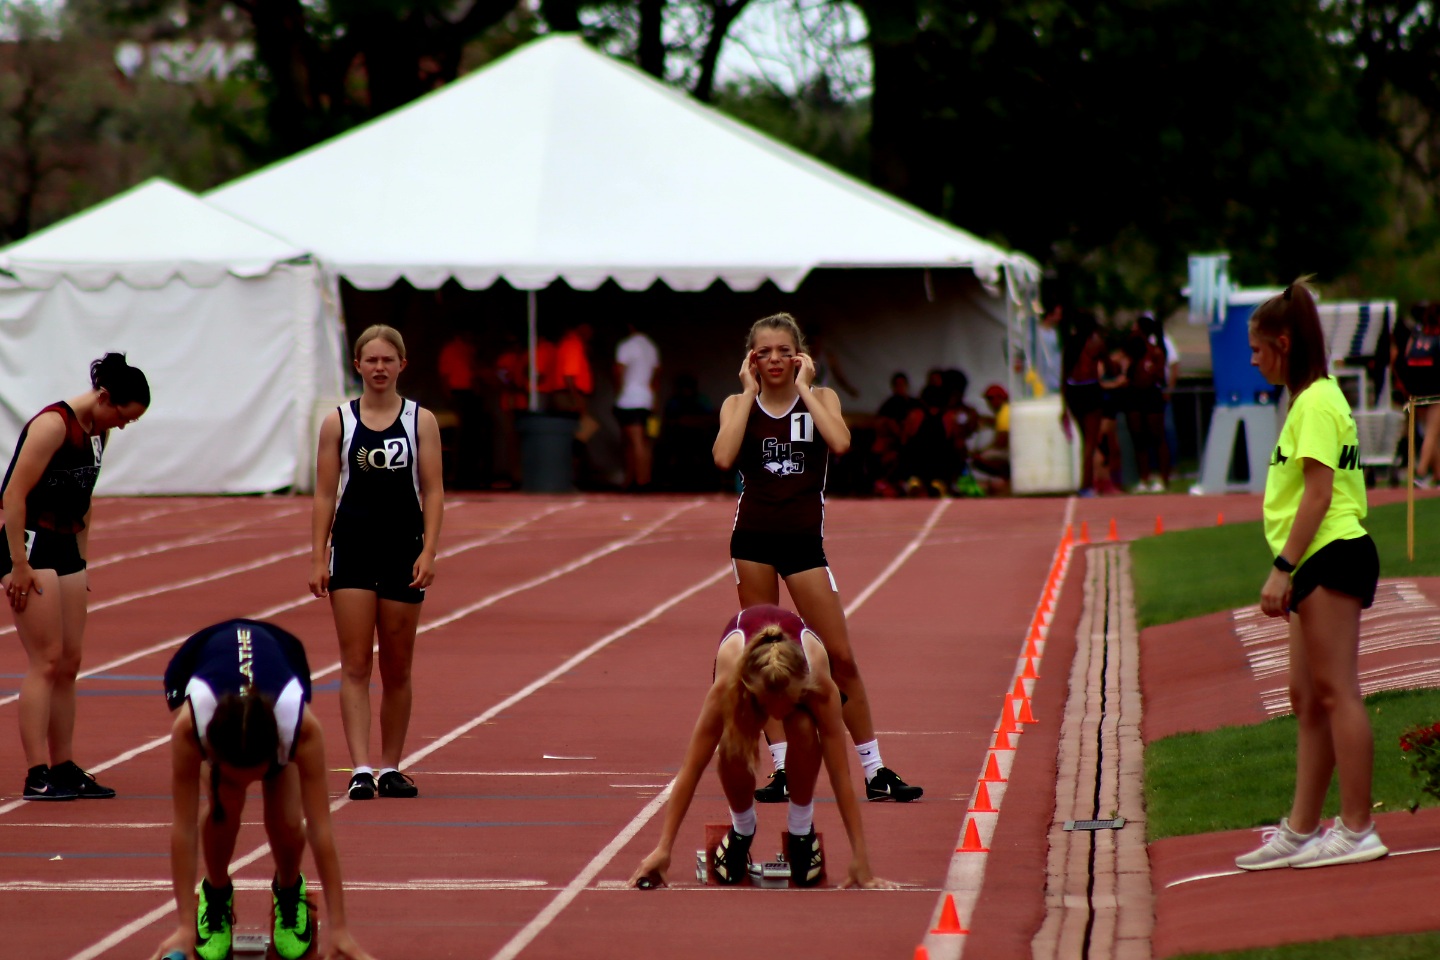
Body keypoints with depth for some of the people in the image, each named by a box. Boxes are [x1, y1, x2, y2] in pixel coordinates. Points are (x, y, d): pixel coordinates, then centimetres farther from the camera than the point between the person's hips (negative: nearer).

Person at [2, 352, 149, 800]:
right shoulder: (53, 424, -16)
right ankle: (37, 775, -11)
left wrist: (82, 563, 19)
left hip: (65, 546, 9)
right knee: (46, 661, -11)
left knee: (69, 662, 8)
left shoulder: (97, 432, 12)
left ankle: (63, 767, 13)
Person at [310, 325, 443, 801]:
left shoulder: (421, 421, 3)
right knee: (355, 665, -7)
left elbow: (433, 492, 0)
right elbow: (325, 494, 3)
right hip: (352, 551, -1)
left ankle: (390, 768, 17)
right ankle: (361, 769, -12)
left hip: (403, 551, 1)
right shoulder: (338, 422, 3)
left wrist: (428, 552, -10)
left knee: (397, 668, 8)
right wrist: (318, 558, -3)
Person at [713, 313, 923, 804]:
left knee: (840, 657, -2)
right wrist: (750, 393, -9)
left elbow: (840, 443, -19)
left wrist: (803, 388, -11)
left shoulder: (820, 397, 3)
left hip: (803, 538, -1)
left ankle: (875, 771, 5)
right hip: (753, 536, 1)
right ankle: (782, 768, 9)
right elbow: (723, 458, -16)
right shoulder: (737, 404, 4)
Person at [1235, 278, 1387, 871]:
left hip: (1331, 556, -10)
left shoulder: (1317, 402, -11)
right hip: (1318, 565, 10)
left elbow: (1318, 491, -18)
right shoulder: (1311, 401, 18)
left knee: (1335, 691, -9)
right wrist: (1291, 571, 22)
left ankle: (1357, 831, -8)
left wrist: (1284, 567, -19)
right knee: (1307, 697, 10)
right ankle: (1301, 830, 14)